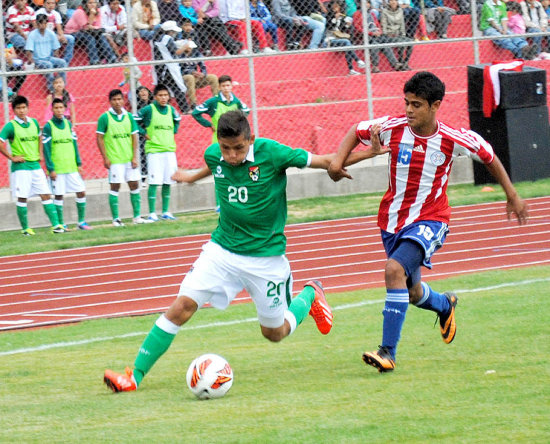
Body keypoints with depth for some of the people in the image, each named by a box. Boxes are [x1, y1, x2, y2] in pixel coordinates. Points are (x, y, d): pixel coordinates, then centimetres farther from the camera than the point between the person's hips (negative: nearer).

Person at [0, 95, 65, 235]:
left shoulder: (34, 123, 9)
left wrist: (40, 153, 13)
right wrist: (11, 157, -11)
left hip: (36, 165, 5)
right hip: (20, 167, -5)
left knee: (46, 195, 1)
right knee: (22, 198, -2)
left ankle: (56, 225, 1)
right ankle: (25, 228, 7)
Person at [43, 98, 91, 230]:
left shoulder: (68, 124, 9)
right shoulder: (48, 127, -5)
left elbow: (74, 144, 12)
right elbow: (46, 150, -6)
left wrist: (79, 163, 8)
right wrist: (50, 169, -11)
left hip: (72, 167, 4)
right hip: (57, 168, -4)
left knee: (81, 192, 1)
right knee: (58, 195, 0)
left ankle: (81, 222, 11)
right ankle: (61, 224, 9)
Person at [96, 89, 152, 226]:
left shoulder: (129, 116, 6)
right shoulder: (105, 118, -5)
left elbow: (134, 137, 8)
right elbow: (99, 138, -4)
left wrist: (134, 157, -1)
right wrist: (105, 158, -9)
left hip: (129, 159, 4)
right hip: (114, 160, -4)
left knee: (134, 185, 4)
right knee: (115, 187, -2)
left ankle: (137, 217, 12)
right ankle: (115, 219, 3)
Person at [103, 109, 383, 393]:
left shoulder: (271, 153, -19)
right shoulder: (214, 155, -6)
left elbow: (325, 161, -11)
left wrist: (370, 153, -14)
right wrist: (192, 177, 39)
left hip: (265, 256, -2)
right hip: (222, 249, 2)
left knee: (275, 333, 10)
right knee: (183, 305, -16)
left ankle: (310, 295, 42)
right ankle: (135, 375, -13)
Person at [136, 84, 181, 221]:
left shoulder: (171, 109, 8)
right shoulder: (148, 109, -7)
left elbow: (177, 120, 28)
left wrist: (173, 131, 13)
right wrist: (144, 133, -8)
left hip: (169, 150, 5)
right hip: (154, 151, -5)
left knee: (167, 183, 7)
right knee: (154, 182, -8)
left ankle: (165, 212, 15)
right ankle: (152, 213, -5)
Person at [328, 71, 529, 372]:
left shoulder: (452, 139, -14)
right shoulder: (392, 128, -10)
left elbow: (488, 155, 4)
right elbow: (356, 131, 8)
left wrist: (512, 196, 11)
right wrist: (338, 161, -11)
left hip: (429, 220, -4)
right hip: (392, 220, 4)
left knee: (394, 269, -29)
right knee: (413, 293, 16)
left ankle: (388, 351, -27)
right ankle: (445, 305, 55)